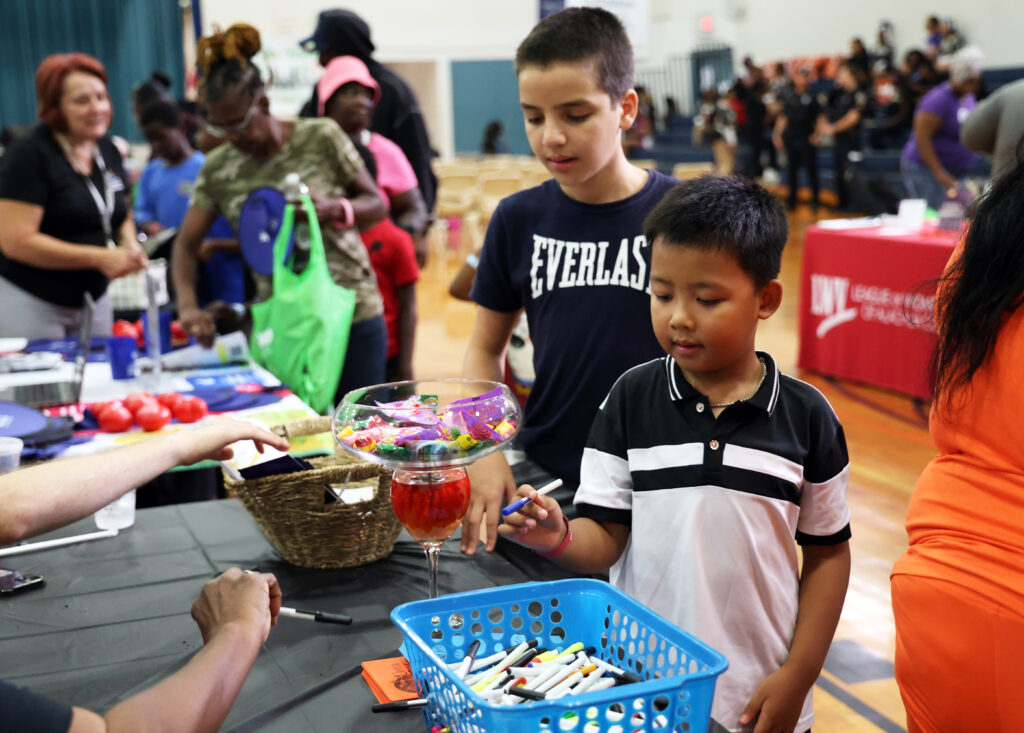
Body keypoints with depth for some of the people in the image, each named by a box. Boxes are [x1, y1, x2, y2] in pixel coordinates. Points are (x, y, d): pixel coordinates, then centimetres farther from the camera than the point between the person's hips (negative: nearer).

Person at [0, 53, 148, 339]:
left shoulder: (108, 151, 7)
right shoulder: (29, 155, -13)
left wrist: (129, 244, -3)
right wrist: (99, 258, -22)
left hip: (94, 299, 6)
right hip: (32, 303, -6)